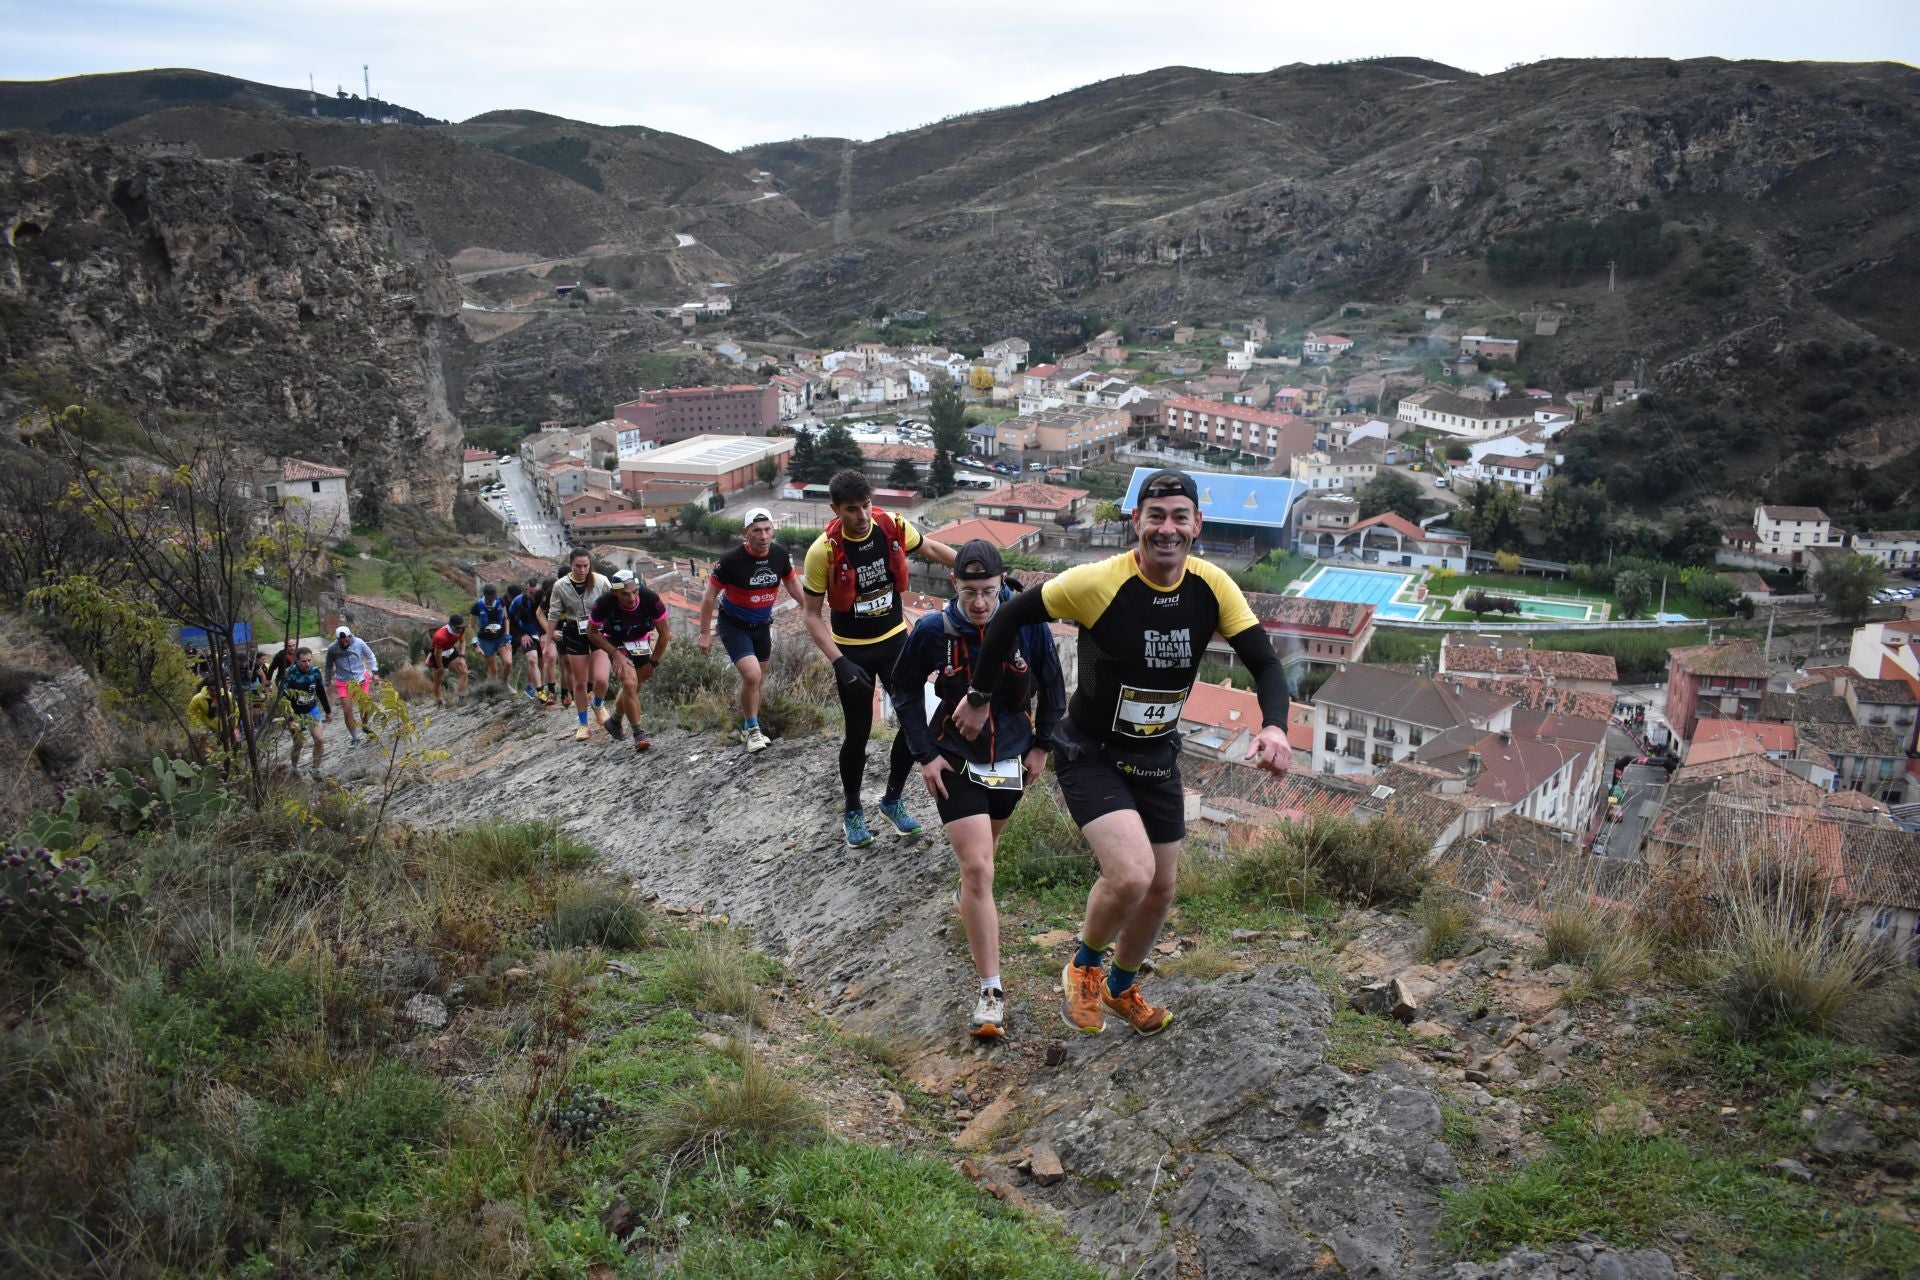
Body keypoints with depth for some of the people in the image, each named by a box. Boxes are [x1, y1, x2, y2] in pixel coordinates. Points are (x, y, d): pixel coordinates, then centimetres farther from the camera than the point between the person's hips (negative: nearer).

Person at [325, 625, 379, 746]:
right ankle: (354, 737, 10)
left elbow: (370, 656, 4)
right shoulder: (332, 648, -13)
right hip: (343, 683, -1)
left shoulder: (359, 643, -13)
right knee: (347, 711, -4)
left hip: (361, 679, 1)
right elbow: (329, 667, 3)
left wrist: (374, 671, -3)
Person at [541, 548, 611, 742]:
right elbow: (553, 614, 3)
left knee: (600, 679, -15)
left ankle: (598, 705, 19)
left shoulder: (601, 581, -10)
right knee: (580, 682, 7)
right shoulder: (560, 586, -7)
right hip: (574, 634, 1)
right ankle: (583, 725, 22)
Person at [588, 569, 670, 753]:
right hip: (617, 644, -2)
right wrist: (616, 654, -19)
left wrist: (653, 663, -7)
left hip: (642, 643, 2)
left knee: (633, 687, 8)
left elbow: (665, 634, -13)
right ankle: (638, 734, -11)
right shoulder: (604, 604, -30)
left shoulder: (651, 600, -29)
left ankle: (614, 721, 36)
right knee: (630, 684, -20)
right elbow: (592, 633, -11)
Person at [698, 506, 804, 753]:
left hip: (762, 625, 5)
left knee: (757, 679, 14)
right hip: (734, 626, -5)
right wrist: (705, 633, -11)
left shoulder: (780, 554, -12)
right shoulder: (731, 560, -24)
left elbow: (791, 582, 8)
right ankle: (752, 728, 1)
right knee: (751, 676, -20)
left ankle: (749, 729, 34)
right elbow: (710, 595, -13)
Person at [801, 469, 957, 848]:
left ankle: (893, 799, 23)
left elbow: (932, 549, 6)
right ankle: (853, 810, 27)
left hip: (894, 639, 3)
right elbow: (813, 615, -13)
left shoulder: (893, 527, -14)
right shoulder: (824, 551, -22)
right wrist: (839, 663, -23)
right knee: (859, 733, 4)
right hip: (852, 650, -3)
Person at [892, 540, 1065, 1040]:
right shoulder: (932, 631, -17)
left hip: (1010, 757, 3)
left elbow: (1052, 688, 2)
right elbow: (905, 691, -1)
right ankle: (991, 992, -8)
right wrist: (925, 755, -5)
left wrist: (1041, 746, 3)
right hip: (954, 761, -3)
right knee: (977, 869, -13)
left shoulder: (1029, 626, -14)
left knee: (983, 850, 24)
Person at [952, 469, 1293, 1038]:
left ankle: (1121, 987, 44)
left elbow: (1263, 660, -9)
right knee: (1131, 874, -24)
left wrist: (1274, 726, -29)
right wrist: (980, 697, -4)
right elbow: (1010, 615, -13)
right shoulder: (1098, 581, -24)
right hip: (1091, 755, -5)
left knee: (1160, 889, 15)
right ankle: (1083, 967, 9)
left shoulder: (1212, 586, -11)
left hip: (1157, 757, 5)